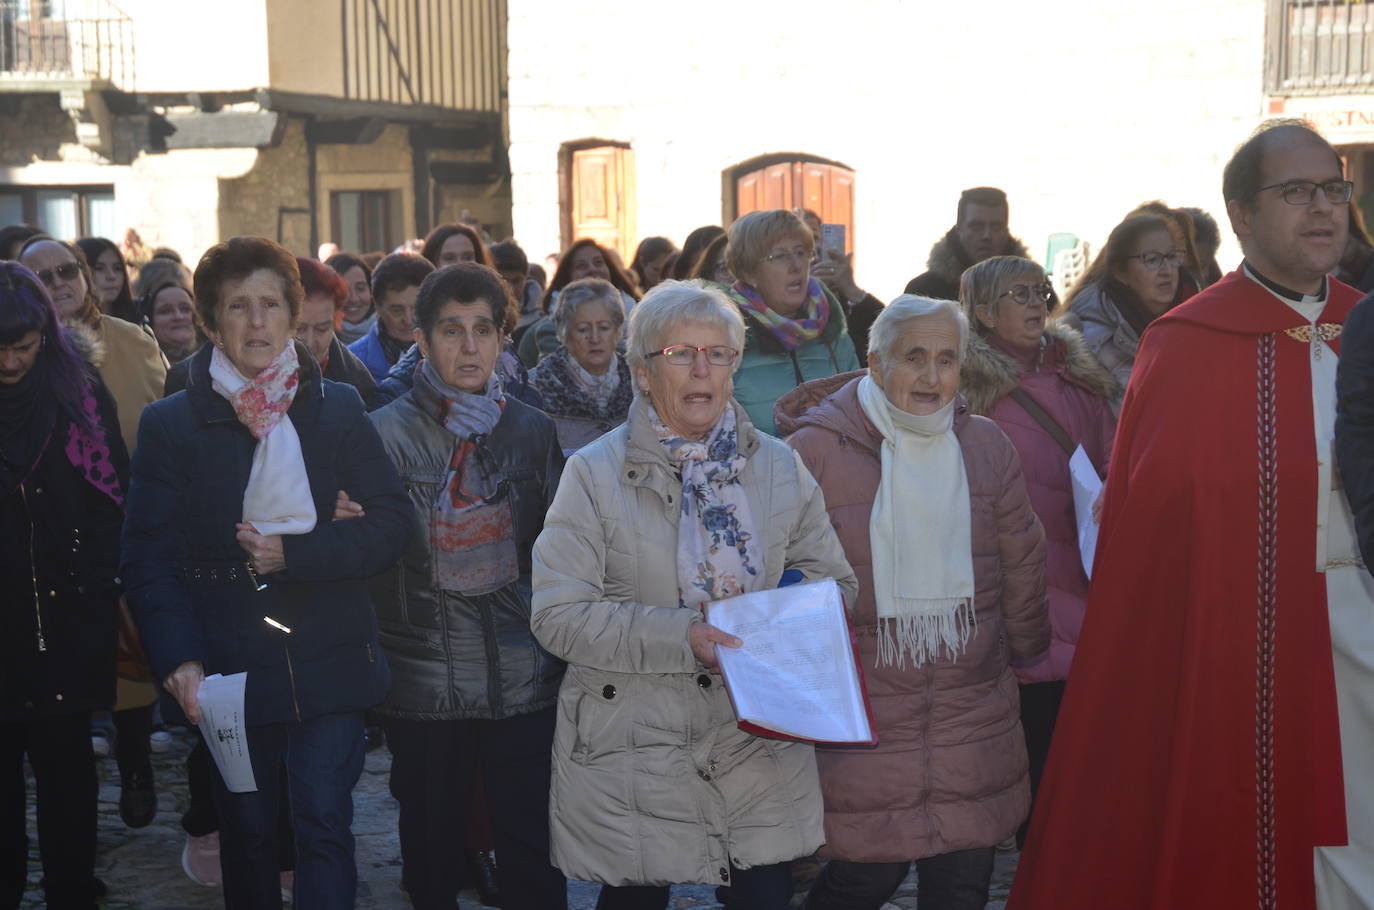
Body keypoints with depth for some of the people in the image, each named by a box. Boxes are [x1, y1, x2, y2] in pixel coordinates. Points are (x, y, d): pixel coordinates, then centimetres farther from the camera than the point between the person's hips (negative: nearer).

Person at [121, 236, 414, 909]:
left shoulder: (338, 410, 5)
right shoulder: (171, 424, 2)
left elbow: (391, 520, 0)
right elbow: (147, 558, -2)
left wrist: (294, 552, -13)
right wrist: (178, 659, -16)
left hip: (328, 661, 0)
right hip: (229, 669, 0)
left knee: (324, 826, -4)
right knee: (246, 830, 11)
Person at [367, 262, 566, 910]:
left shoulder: (531, 429, 8)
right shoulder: (385, 432, 0)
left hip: (523, 680, 1)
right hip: (423, 681, -1)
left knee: (534, 852, 2)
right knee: (431, 841, 11)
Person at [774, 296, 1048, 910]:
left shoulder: (984, 446, 7)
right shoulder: (815, 451, -8)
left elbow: (1020, 563, 16)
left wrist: (1024, 651, 22)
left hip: (972, 717, 4)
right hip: (861, 715, -4)